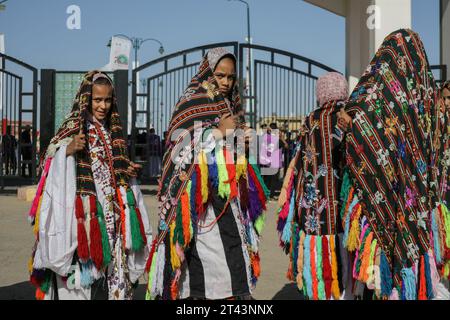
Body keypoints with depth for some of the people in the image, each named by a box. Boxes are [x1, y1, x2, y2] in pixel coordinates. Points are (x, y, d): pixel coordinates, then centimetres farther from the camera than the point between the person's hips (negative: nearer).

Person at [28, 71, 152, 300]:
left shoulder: (112, 131, 13)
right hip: (83, 215, -6)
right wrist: (68, 151, -29)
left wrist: (127, 171, 5)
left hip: (109, 213, 6)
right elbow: (57, 169, -12)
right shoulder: (73, 129, -5)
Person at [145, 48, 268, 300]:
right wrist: (219, 131, -12)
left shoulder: (230, 106, 17)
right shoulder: (191, 104, -2)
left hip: (227, 197, 7)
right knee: (207, 258, -11)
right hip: (200, 197, -6)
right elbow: (180, 151, -10)